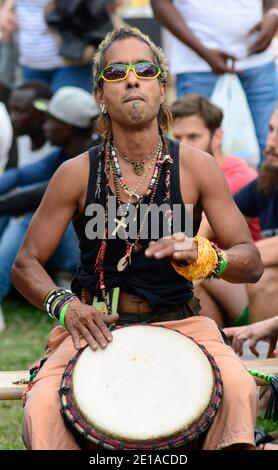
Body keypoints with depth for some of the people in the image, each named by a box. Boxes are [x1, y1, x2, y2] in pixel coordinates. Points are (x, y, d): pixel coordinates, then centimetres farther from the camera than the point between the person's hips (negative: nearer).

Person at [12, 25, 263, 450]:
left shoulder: (196, 168, 0)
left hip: (179, 323, 0)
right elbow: (25, 266, 5)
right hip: (94, 325, 0)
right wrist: (64, 304, -16)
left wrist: (204, 258, -22)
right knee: (42, 410, -30)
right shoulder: (77, 175, 0)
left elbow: (251, 263, 0)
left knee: (238, 389, -31)